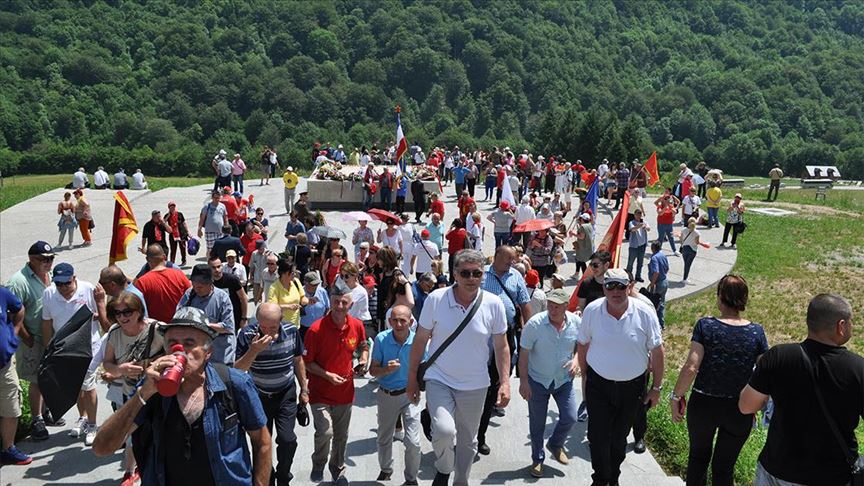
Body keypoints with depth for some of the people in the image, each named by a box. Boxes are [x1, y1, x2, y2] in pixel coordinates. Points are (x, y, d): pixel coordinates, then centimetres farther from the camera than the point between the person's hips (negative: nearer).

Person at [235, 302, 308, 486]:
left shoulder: (291, 331, -13)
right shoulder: (247, 335, -20)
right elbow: (237, 370, -21)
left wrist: (304, 390, 6)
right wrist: (253, 351, -37)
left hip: (286, 395, 0)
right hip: (259, 395, 0)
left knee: (287, 440, -6)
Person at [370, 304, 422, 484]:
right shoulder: (381, 339, -14)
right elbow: (373, 370, -8)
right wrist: (387, 369, -27)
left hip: (409, 395, -2)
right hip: (386, 395, 2)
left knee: (413, 442, -8)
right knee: (384, 439, 20)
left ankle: (411, 478, 18)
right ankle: (385, 470, 48)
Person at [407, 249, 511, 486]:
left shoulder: (494, 304, -9)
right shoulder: (436, 299, -12)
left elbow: (501, 347, 0)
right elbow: (420, 340, -3)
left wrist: (505, 382, -6)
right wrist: (412, 379, 0)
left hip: (475, 385, 2)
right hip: (439, 379, -2)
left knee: (468, 441, 16)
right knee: (444, 430, -23)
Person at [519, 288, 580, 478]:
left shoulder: (576, 322, -10)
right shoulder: (535, 323, -20)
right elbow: (524, 354, -14)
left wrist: (576, 360, -11)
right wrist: (523, 381, -15)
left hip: (564, 380, 3)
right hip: (538, 380, -3)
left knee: (570, 417, 3)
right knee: (537, 423, 8)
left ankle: (555, 444, 34)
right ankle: (537, 459, 29)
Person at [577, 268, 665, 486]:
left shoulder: (644, 313, -15)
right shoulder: (592, 310, -12)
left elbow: (656, 351, -6)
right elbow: (583, 344, 3)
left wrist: (656, 388, -2)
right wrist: (584, 376, 8)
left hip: (632, 385, 0)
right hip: (598, 384, 0)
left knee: (619, 437, 16)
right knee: (598, 436, 2)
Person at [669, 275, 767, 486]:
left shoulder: (705, 326, -15)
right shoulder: (757, 332, -9)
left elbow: (691, 368, -20)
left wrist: (676, 397, -8)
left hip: (703, 405, -1)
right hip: (739, 412, 1)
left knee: (698, 456, 24)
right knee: (724, 466, 17)